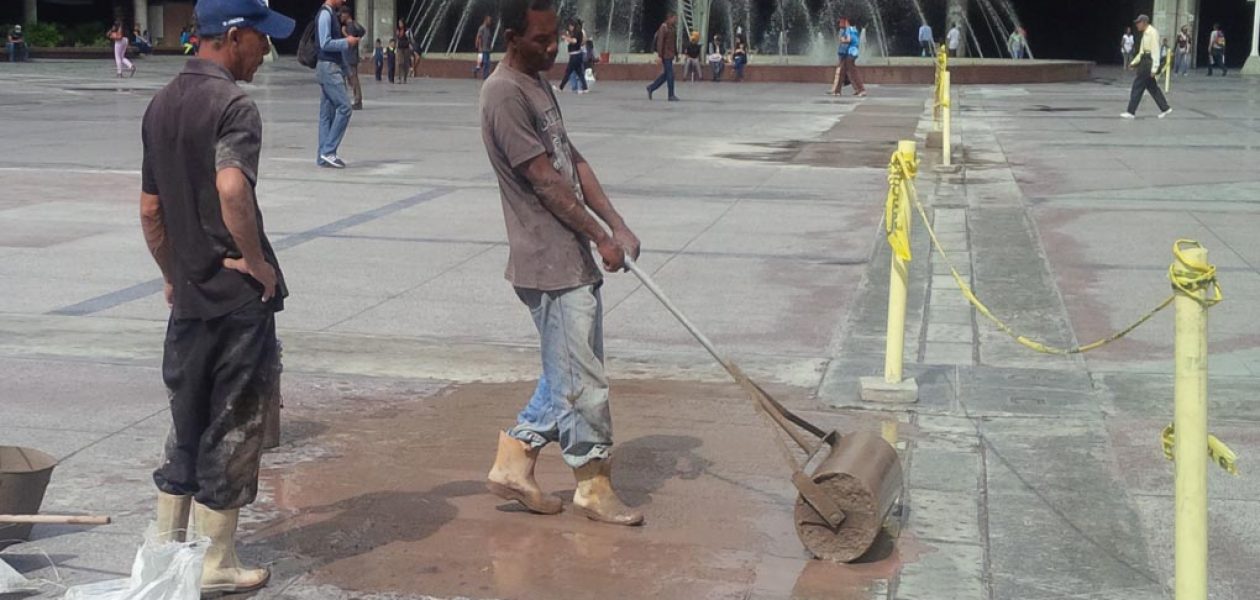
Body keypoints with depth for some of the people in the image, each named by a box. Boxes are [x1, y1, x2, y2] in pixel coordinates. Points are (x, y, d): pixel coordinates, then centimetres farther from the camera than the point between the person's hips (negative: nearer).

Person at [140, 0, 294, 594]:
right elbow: (232, 189, -33)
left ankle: (165, 549, 25)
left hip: (187, 296, 8)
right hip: (239, 298, -8)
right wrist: (256, 261, -20)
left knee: (186, 422, 18)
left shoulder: (161, 104, 10)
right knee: (233, 428, 4)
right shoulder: (232, 104, -16)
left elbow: (149, 209, 15)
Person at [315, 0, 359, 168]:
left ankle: (324, 155, 9)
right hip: (328, 67, -10)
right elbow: (325, 43, -19)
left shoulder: (332, 15, 18)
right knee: (344, 107, -13)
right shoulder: (325, 14, -12)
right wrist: (347, 42, -11)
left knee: (327, 112, 8)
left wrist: (349, 42, 11)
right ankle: (328, 151, -12)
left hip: (334, 68, 10)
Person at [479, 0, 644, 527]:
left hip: (572, 258, 10)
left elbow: (573, 161, 15)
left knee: (568, 374, 16)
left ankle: (512, 464, 24)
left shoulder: (538, 84, 15)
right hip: (549, 266, -10)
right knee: (582, 381, 0)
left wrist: (617, 225, 6)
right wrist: (601, 237, -11)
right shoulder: (505, 93, -16)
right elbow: (544, 179, -17)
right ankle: (594, 487, 13)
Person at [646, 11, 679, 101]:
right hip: (665, 55, -9)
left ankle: (651, 88, 22)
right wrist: (659, 56, -22)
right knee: (670, 75, -7)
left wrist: (676, 54, 20)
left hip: (670, 56, 9)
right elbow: (660, 42, -17)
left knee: (666, 74, 12)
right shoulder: (663, 27, -12)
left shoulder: (672, 28, 15)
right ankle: (671, 95, -2)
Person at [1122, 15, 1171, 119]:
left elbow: (1155, 51, -19)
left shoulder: (1152, 33, -14)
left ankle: (1131, 112, -4)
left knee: (1137, 86, -7)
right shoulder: (1145, 34, 16)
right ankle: (1165, 109, 17)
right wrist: (1134, 62, 18)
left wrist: (1154, 68, -24)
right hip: (1145, 61, 10)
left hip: (1149, 62, -10)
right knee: (1152, 86, 13)